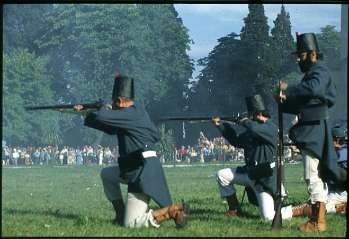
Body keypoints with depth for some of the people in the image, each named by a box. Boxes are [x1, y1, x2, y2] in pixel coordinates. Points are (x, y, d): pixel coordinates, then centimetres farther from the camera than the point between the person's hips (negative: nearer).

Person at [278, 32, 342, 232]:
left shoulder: (320, 71, -11)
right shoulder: (312, 73, 21)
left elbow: (313, 89, -33)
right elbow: (302, 104, 23)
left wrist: (288, 89, -23)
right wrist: (286, 100, 6)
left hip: (315, 131, -11)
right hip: (311, 131, 11)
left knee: (313, 175, -11)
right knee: (318, 175, 13)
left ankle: (318, 222, -11)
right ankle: (317, 218, 19)